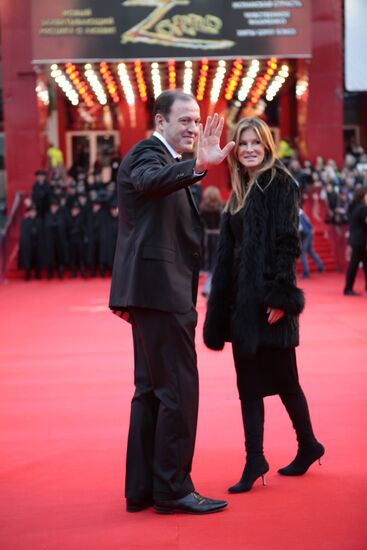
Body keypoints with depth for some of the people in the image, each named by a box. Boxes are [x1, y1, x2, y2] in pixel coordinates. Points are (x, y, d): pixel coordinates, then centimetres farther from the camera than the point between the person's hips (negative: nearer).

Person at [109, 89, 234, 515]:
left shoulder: (165, 159, 23)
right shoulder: (147, 154, -9)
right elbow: (151, 180, -35)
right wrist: (198, 165, -50)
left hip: (153, 291, 11)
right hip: (160, 289, -11)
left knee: (152, 391, 12)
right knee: (179, 389, -8)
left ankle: (141, 489, 19)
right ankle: (172, 489, -1)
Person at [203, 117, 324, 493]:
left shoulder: (279, 183, -6)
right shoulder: (240, 191, 15)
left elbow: (286, 241, -14)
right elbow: (229, 251, 15)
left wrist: (281, 296, -20)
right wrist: (222, 304, 11)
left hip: (267, 297, -7)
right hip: (241, 298, 7)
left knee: (282, 378, 3)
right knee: (248, 383, 6)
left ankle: (308, 446, 21)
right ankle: (254, 462, 11)